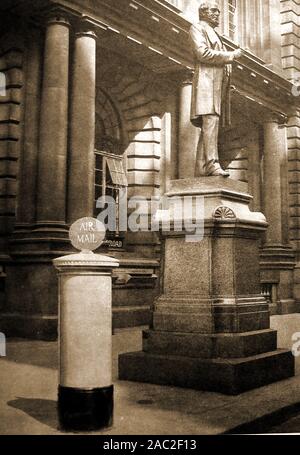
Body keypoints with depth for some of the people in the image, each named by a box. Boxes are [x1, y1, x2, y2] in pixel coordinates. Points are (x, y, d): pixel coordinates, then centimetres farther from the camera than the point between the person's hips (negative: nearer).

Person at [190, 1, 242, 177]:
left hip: (218, 84, 8)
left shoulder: (216, 35, 33)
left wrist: (227, 83, 15)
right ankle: (212, 164, -31)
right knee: (210, 120, -22)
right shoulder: (197, 28, 7)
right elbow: (203, 53, -11)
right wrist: (231, 55, -6)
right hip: (206, 79, -8)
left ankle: (201, 169, -6)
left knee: (208, 126, -1)